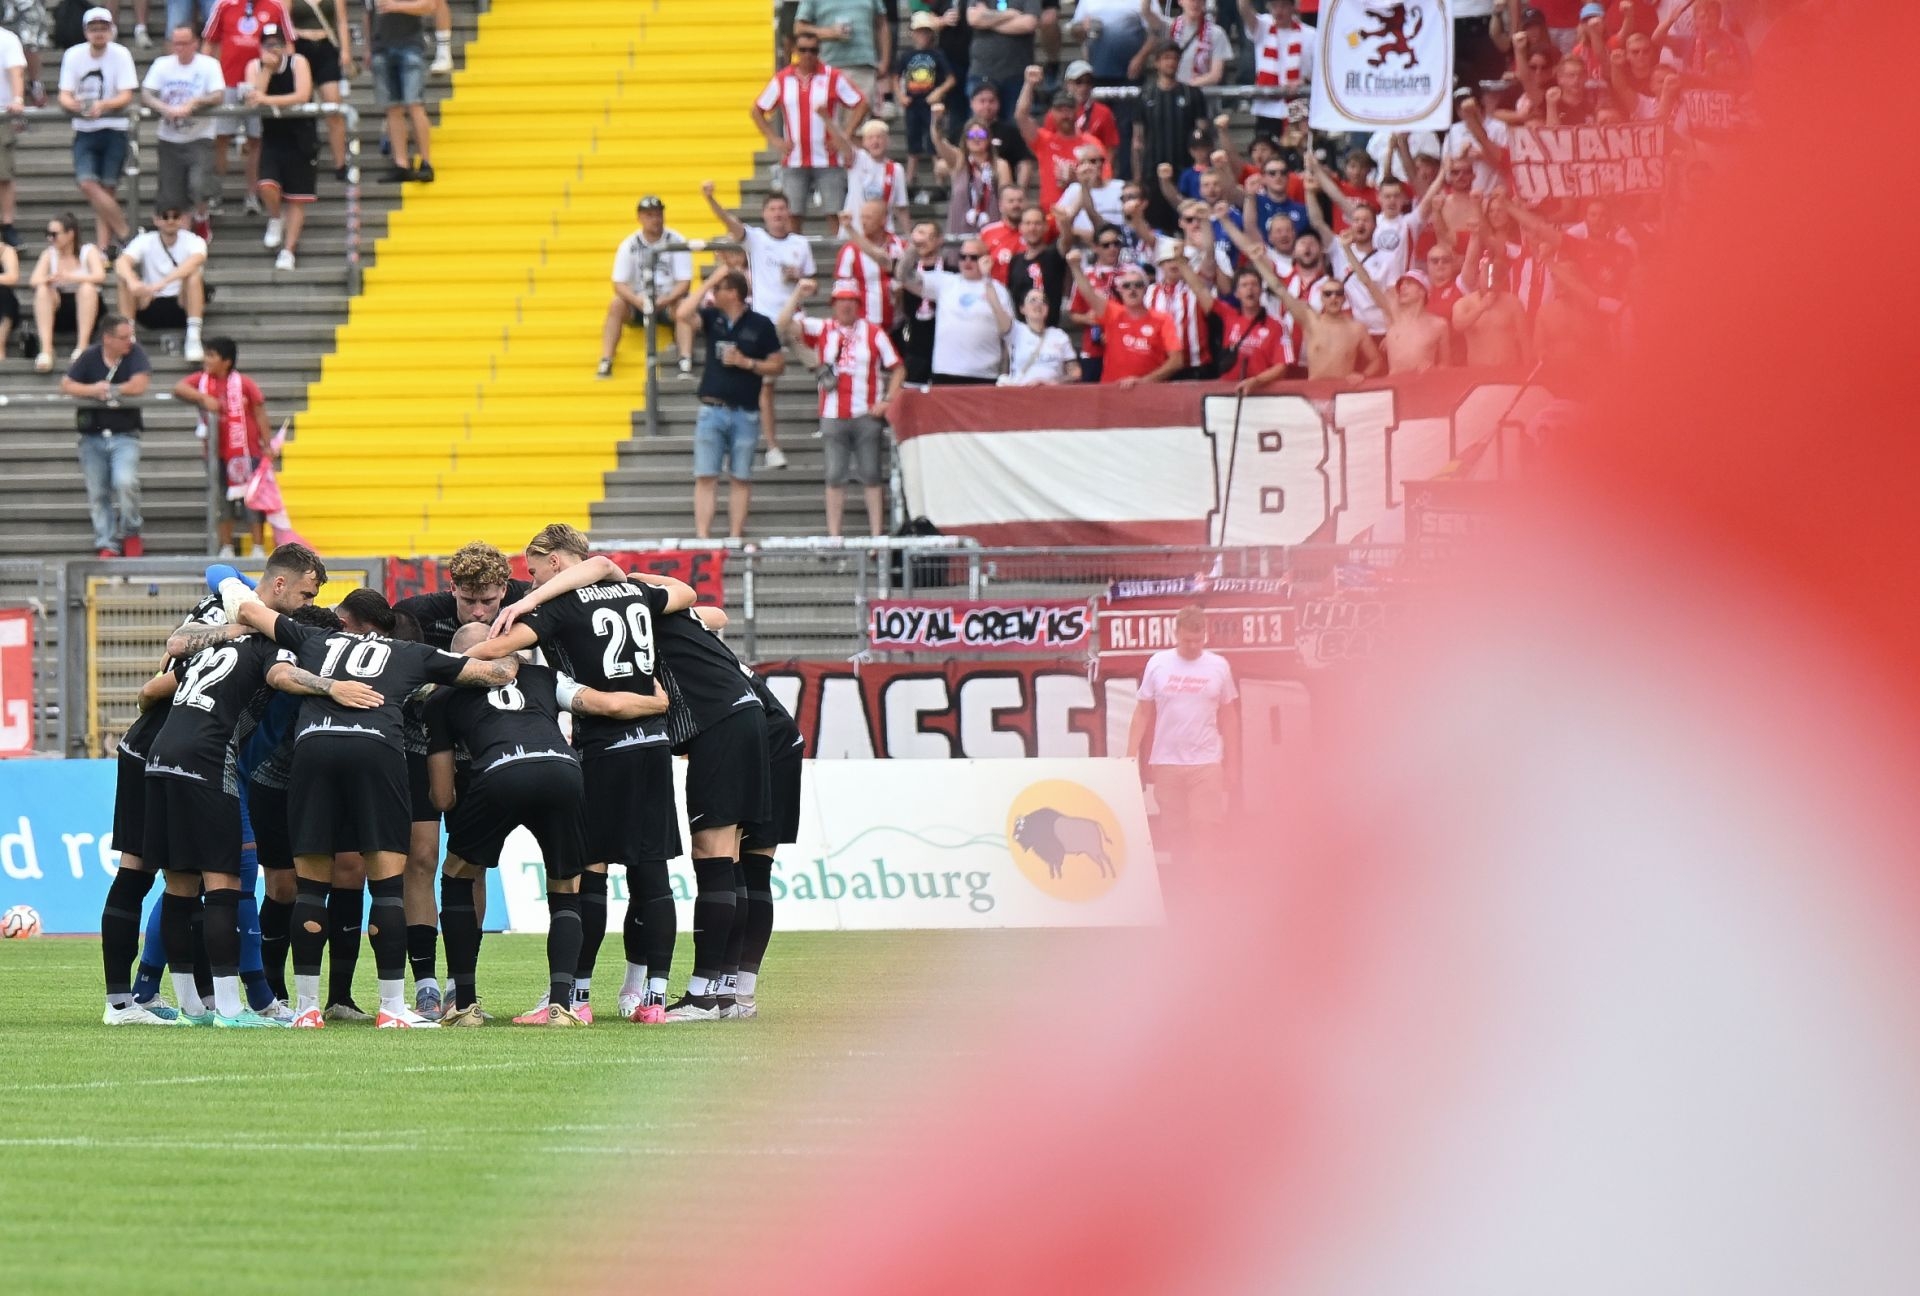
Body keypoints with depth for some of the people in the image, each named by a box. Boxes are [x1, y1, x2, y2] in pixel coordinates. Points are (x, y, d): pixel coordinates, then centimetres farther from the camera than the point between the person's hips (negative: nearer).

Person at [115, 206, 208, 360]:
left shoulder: (193, 241, -6)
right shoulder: (145, 242, -1)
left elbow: (195, 260, -30)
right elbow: (121, 262, -20)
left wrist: (162, 283, -45)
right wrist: (133, 282, -43)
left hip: (183, 305, -1)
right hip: (151, 309, 1)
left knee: (194, 273, -29)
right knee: (122, 276, -21)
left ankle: (193, 337, -33)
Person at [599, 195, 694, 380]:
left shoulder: (676, 242, -7)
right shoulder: (629, 245, -3)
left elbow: (684, 282, -11)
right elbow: (619, 284, -8)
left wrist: (665, 300, -29)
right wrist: (637, 300, -28)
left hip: (668, 302, -1)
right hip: (638, 302, 1)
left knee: (683, 306, -33)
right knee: (616, 305, -27)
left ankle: (685, 363, -40)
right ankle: (605, 363, -30)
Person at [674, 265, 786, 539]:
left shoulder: (760, 325, 0)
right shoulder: (712, 318, 6)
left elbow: (778, 366, 3)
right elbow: (683, 314, -12)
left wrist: (746, 363, -11)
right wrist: (708, 282, -10)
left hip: (745, 414, -2)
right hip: (712, 411, 2)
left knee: (741, 479, 3)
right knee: (705, 477, -4)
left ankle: (735, 538, 7)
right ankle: (702, 538, -5)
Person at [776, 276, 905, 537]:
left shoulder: (873, 332, 4)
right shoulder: (822, 330, 7)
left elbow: (897, 369, 6)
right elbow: (785, 324, -1)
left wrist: (887, 401, -5)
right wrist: (798, 294, -11)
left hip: (867, 416, -1)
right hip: (833, 416, 1)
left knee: (871, 476, 2)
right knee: (834, 477, 2)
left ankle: (877, 534, 5)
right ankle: (833, 536, 5)